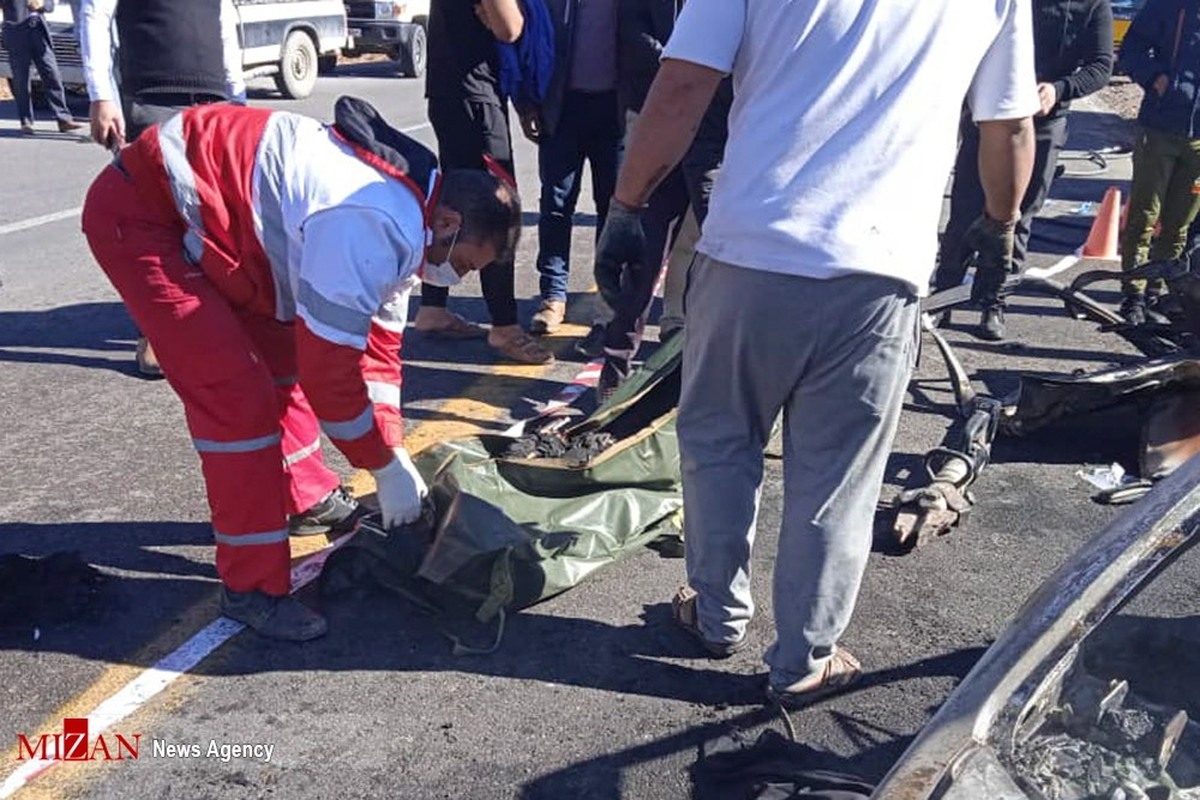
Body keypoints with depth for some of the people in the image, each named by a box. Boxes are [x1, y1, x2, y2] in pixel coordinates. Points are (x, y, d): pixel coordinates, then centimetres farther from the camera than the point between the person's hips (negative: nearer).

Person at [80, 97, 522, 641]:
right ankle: (250, 588, -1)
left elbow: (378, 343, 11)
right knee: (238, 397, -14)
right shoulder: (373, 229, -29)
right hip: (137, 215, -10)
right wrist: (388, 468, -10)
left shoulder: (401, 214, 4)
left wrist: (394, 451, 9)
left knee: (283, 355, 15)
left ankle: (308, 497, 36)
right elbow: (329, 370, -24)